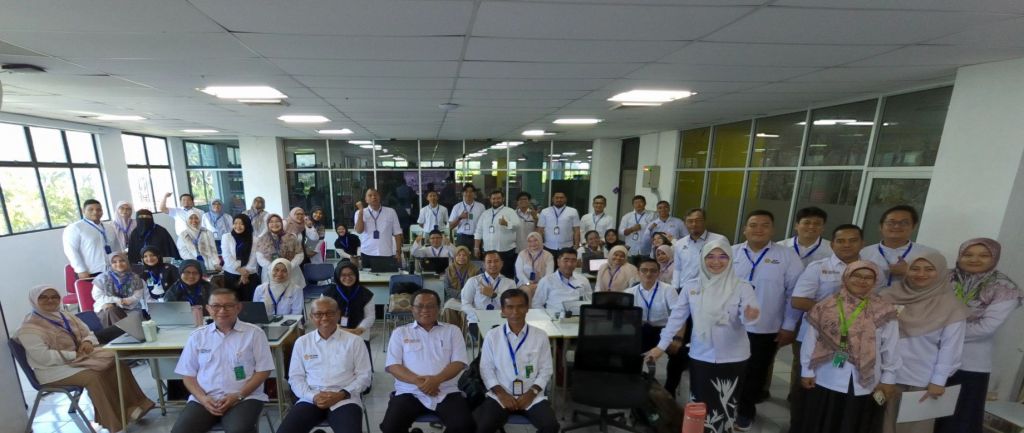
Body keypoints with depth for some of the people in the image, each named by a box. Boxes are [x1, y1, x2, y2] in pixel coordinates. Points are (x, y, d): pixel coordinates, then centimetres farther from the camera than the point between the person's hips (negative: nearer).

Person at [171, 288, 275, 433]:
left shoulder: (254, 333, -2)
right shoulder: (197, 336, 8)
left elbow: (263, 371, -1)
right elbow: (189, 374, 10)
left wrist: (238, 395, -11)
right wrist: (203, 398, -6)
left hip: (245, 398, -3)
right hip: (204, 399, 4)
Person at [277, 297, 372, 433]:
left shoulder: (354, 341, 2)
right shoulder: (302, 342, 10)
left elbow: (364, 375, 2)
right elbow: (295, 377, 9)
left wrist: (342, 394, -12)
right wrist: (313, 396, -7)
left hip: (345, 400, -3)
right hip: (310, 399, 3)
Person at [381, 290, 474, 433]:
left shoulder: (452, 331, 10)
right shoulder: (400, 332, 11)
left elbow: (459, 362, 1)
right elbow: (393, 366, 1)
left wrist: (437, 380, -18)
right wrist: (417, 381, -16)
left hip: (447, 392, 0)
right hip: (410, 393, 0)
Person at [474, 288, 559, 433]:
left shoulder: (540, 335, 0)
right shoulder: (492, 336, -1)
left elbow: (546, 369, 3)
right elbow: (486, 368, 2)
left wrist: (531, 393, -8)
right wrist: (501, 393, -9)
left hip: (532, 396, 1)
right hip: (500, 395, 0)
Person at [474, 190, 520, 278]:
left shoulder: (510, 212, 1)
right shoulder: (485, 213, 13)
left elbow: (517, 226, -13)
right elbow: (478, 232, 13)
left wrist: (506, 223, -32)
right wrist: (476, 248, 8)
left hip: (506, 251, -4)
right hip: (487, 251, 4)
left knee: (506, 276, 1)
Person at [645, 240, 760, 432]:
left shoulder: (742, 287, -7)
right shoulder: (691, 287, -3)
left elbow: (749, 316, -18)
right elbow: (676, 317, 0)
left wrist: (750, 316, -42)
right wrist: (661, 346, -1)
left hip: (733, 358, -1)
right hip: (700, 356, 1)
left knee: (726, 407, 13)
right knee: (701, 405, 12)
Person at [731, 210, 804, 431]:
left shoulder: (787, 256, -6)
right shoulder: (731, 253, -2)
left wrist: (788, 326, -5)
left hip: (765, 330, -1)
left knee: (755, 374, 16)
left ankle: (746, 410, 38)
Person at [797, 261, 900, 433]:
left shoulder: (884, 312, -5)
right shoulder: (826, 307, -5)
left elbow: (890, 348, 1)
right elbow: (811, 340, -2)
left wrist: (888, 378, 2)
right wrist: (807, 371, 0)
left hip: (864, 384, 1)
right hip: (826, 381, 0)